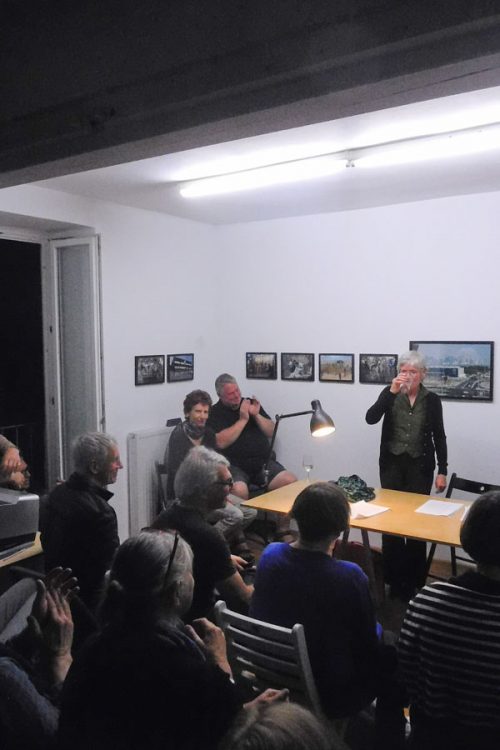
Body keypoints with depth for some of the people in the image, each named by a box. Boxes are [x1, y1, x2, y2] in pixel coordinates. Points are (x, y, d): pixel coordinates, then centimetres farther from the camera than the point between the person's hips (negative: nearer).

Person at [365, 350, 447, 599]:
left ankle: (414, 581, 14)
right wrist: (392, 391, -22)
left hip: (420, 465, -1)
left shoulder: (432, 400, 0)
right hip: (392, 463, 1)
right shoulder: (390, 393, 0)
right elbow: (371, 418, -15)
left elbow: (439, 437, 3)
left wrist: (442, 471, -1)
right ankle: (394, 578, 16)